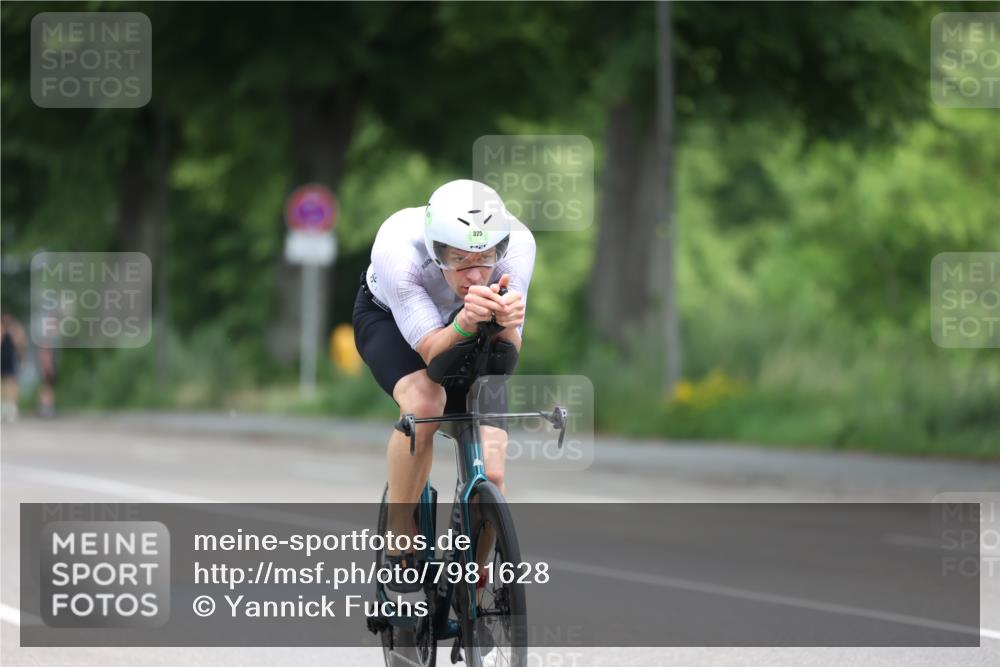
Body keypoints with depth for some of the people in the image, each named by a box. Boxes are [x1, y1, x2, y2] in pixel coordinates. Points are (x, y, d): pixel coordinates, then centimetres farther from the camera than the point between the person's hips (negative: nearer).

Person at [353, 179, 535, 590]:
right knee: (423, 402, -36)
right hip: (388, 319, -2)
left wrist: (505, 323, -54)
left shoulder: (517, 244, -34)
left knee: (490, 472, -14)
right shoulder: (398, 247, -40)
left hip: (465, 332, 2)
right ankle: (399, 543, -16)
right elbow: (433, 351, -39)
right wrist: (467, 321, -60)